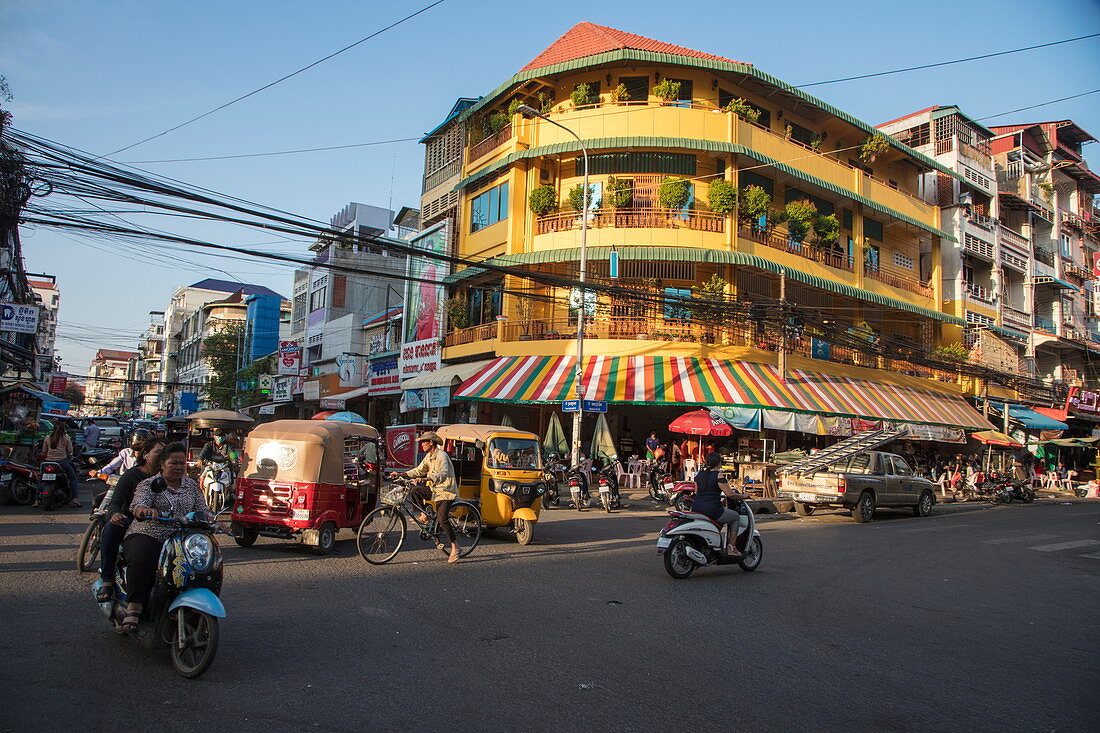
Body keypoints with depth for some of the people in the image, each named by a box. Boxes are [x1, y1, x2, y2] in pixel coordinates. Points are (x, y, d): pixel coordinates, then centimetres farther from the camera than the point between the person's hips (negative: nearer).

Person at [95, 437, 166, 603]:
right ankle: (107, 580, -25)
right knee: (111, 527, -33)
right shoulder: (132, 474, -2)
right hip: (129, 521, -1)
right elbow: (114, 502, -10)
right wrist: (114, 514, -34)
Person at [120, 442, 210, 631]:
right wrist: (146, 510, -39)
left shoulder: (191, 485, 16)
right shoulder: (149, 485, 3)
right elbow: (138, 505, -15)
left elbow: (203, 511, 13)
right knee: (141, 562, -34)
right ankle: (133, 608, -23)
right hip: (147, 535, -3)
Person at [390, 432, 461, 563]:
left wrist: (425, 479, -47)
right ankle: (424, 515, 8)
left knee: (441, 518, -20)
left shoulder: (441, 455, -18)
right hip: (435, 489, 9)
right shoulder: (429, 456, 11)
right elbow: (419, 470, 16)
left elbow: (443, 474, -33)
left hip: (446, 491, -9)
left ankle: (455, 546, -10)